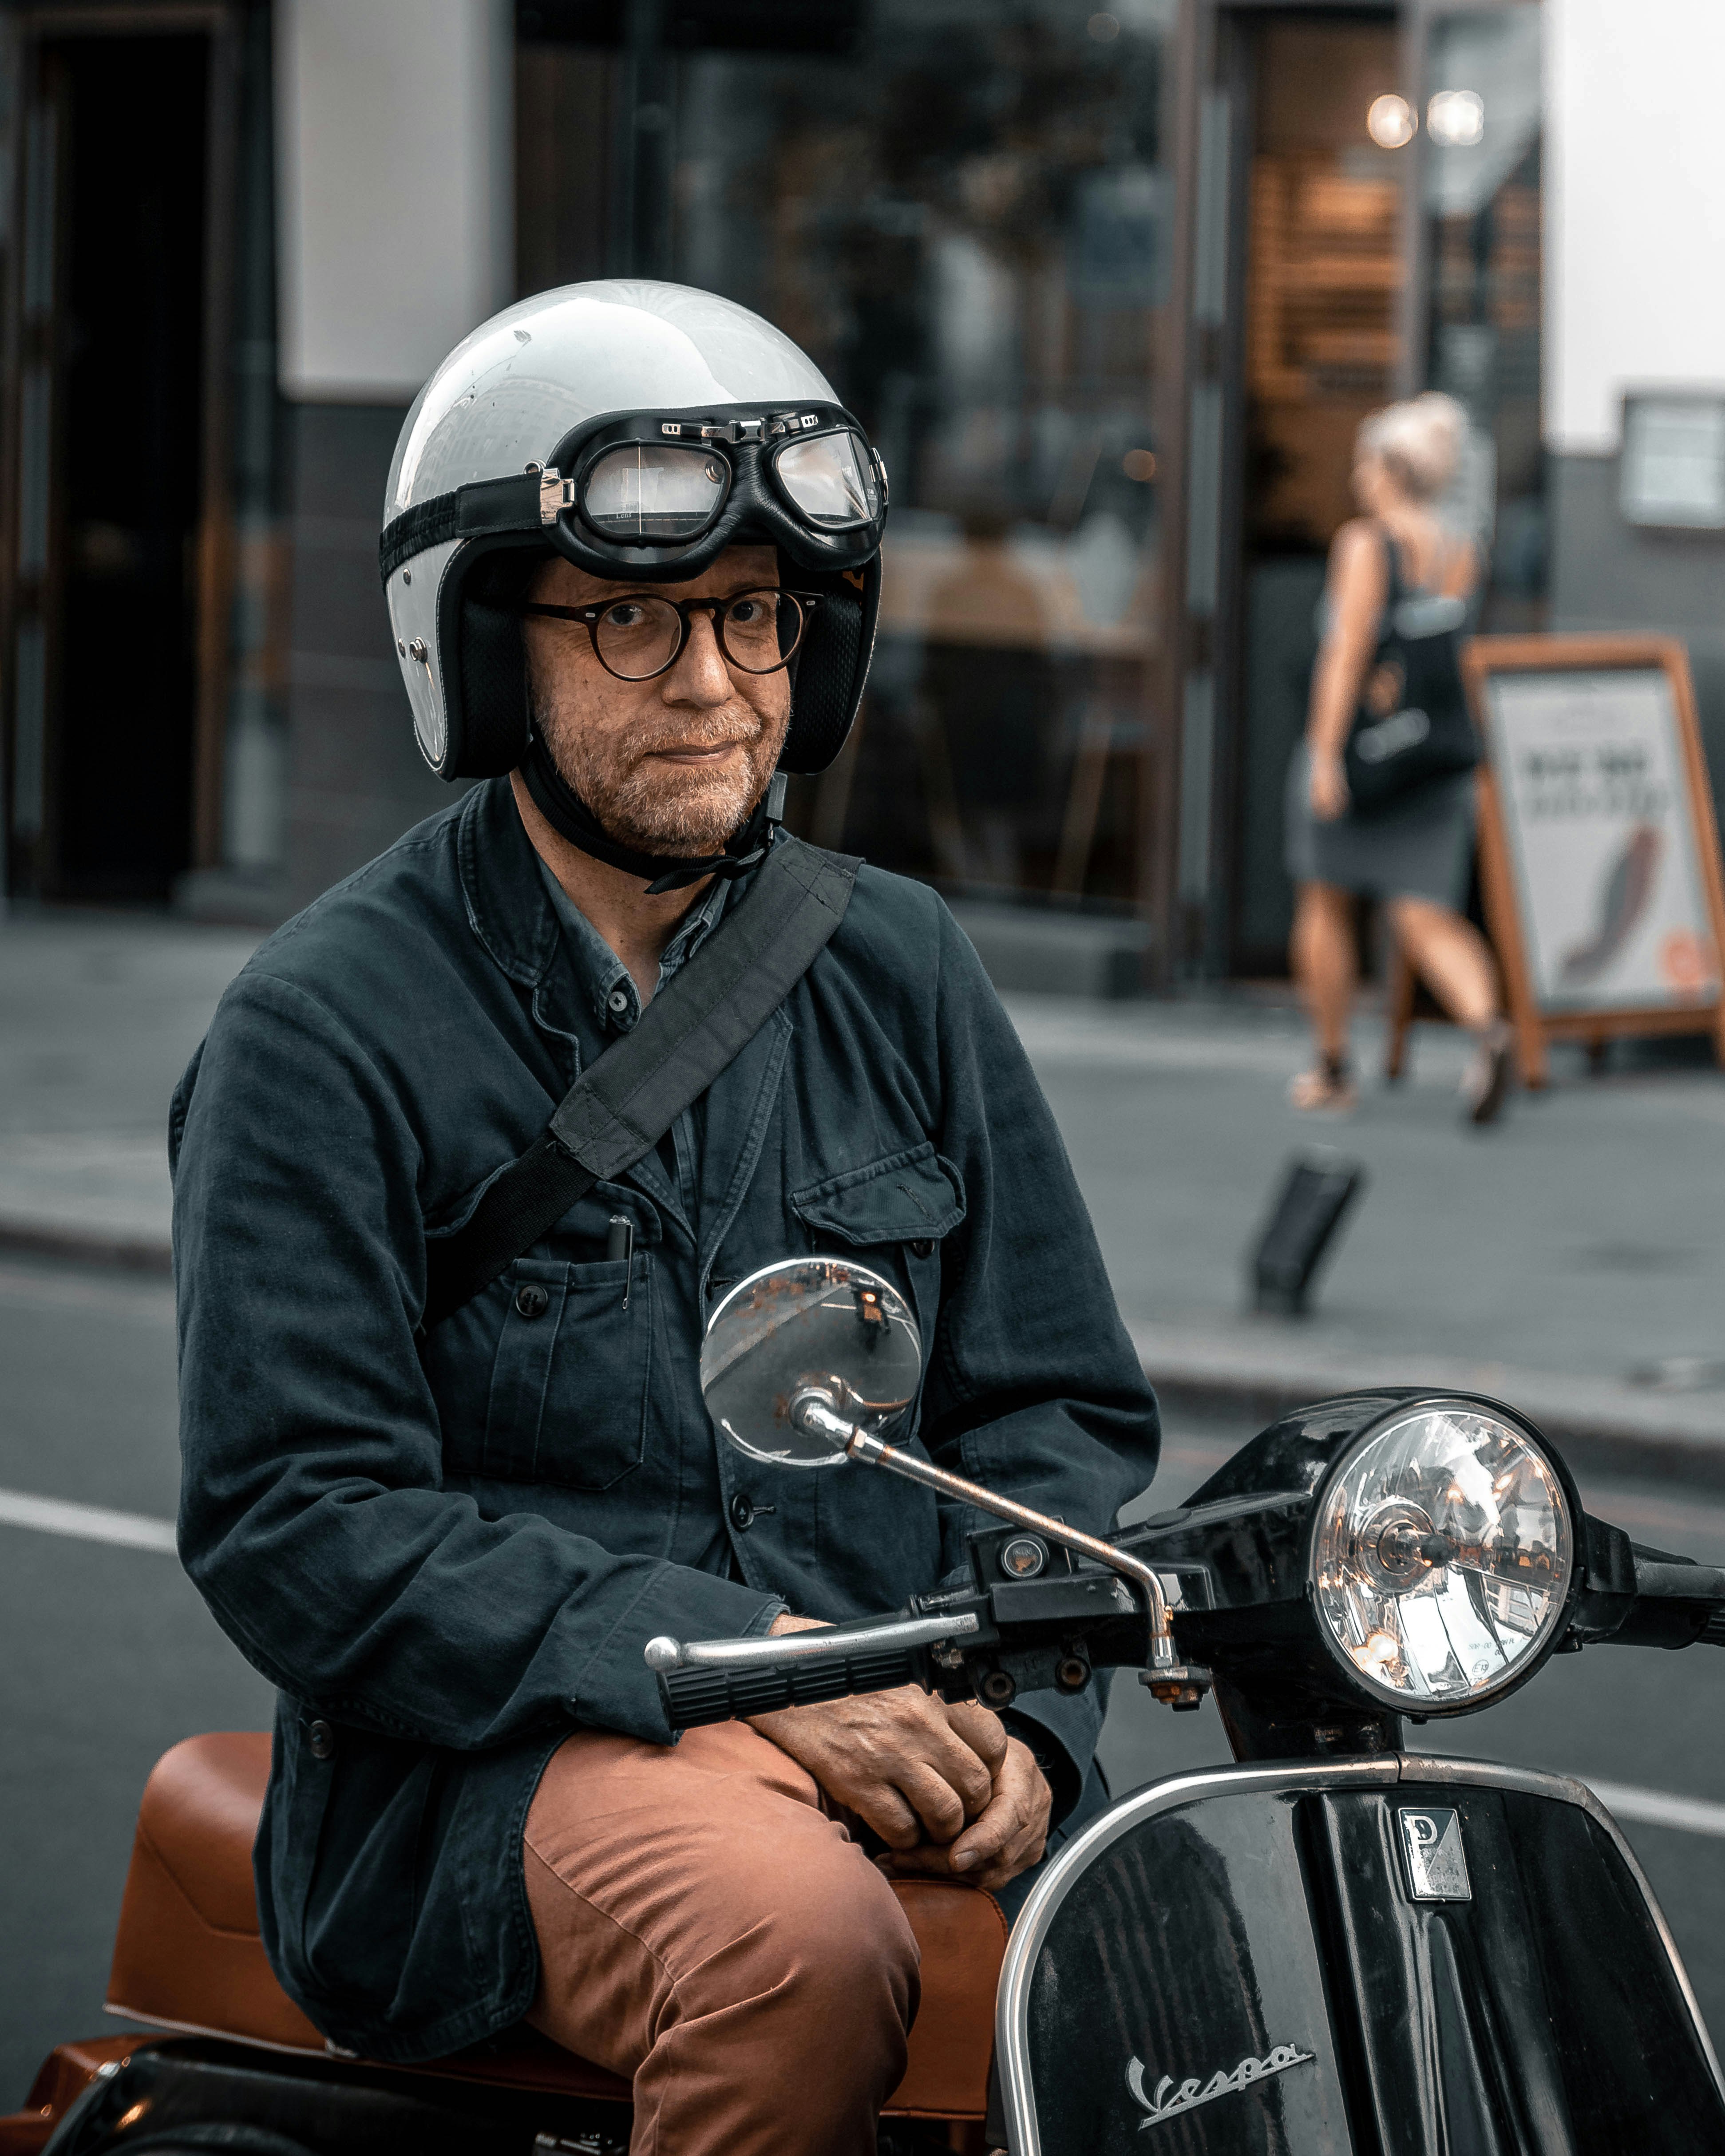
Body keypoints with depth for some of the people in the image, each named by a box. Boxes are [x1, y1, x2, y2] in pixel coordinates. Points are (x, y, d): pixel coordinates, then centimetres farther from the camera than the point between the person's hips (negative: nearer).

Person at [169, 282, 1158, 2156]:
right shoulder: (324, 1032, -1)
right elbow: (296, 1527, -9)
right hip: (496, 1768, -4)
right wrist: (746, 1663, -18)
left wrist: (1016, 1717, -4)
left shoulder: (900, 974, 15)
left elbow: (1061, 1404, 17)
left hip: (901, 1739, 5)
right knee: (803, 1939, -36)